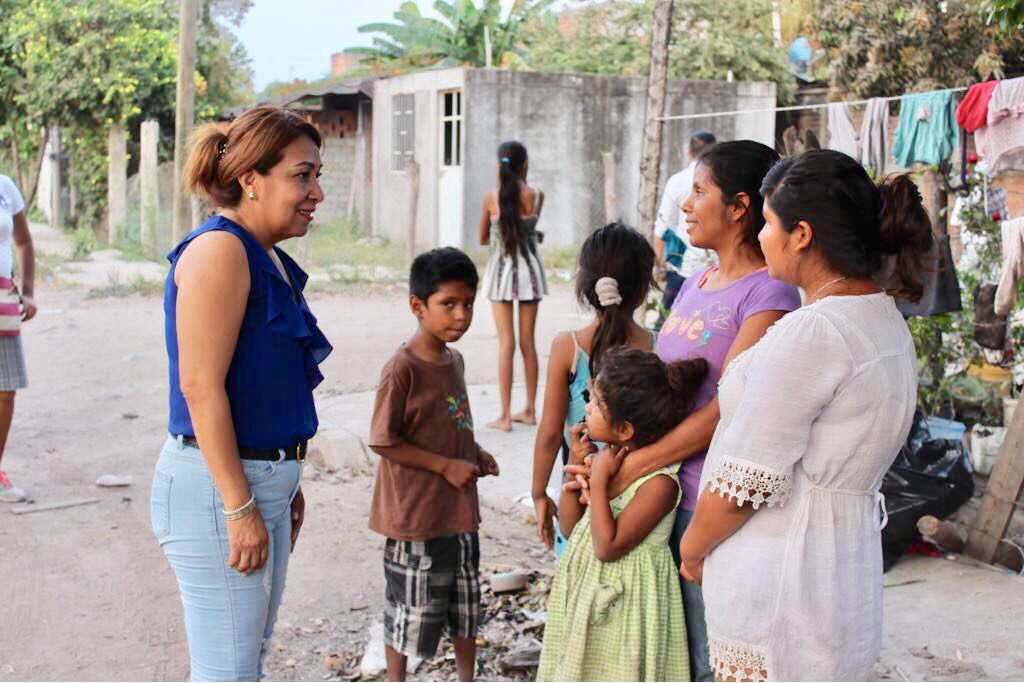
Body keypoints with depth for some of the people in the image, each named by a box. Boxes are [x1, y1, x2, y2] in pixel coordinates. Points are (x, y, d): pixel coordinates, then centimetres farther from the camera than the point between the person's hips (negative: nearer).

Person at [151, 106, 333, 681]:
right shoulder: (220, 249, -17)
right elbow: (201, 386, -22)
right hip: (218, 486, -10)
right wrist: (240, 506, -21)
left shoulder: (271, 260, 12)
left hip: (263, 478, 10)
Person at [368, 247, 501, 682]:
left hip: (459, 507, 8)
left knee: (466, 600, 20)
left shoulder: (455, 360, 4)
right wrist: (446, 466, -20)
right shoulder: (402, 368, -20)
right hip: (415, 512, -8)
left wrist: (476, 454, 0)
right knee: (410, 606, 8)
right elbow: (383, 441, -20)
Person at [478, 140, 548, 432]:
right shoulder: (536, 196, -5)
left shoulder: (491, 197, -6)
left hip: (501, 269, -1)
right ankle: (530, 410, 17)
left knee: (506, 342, -1)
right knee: (528, 342, 9)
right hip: (528, 269, 1)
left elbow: (483, 239, 7)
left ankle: (505, 416, -3)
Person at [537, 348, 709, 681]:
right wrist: (576, 464, -4)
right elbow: (570, 526, 7)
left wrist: (598, 479, -23)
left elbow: (608, 546, -25)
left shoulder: (659, 482, -23)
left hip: (624, 598, -8)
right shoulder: (606, 458, 0)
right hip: (585, 589, 8)